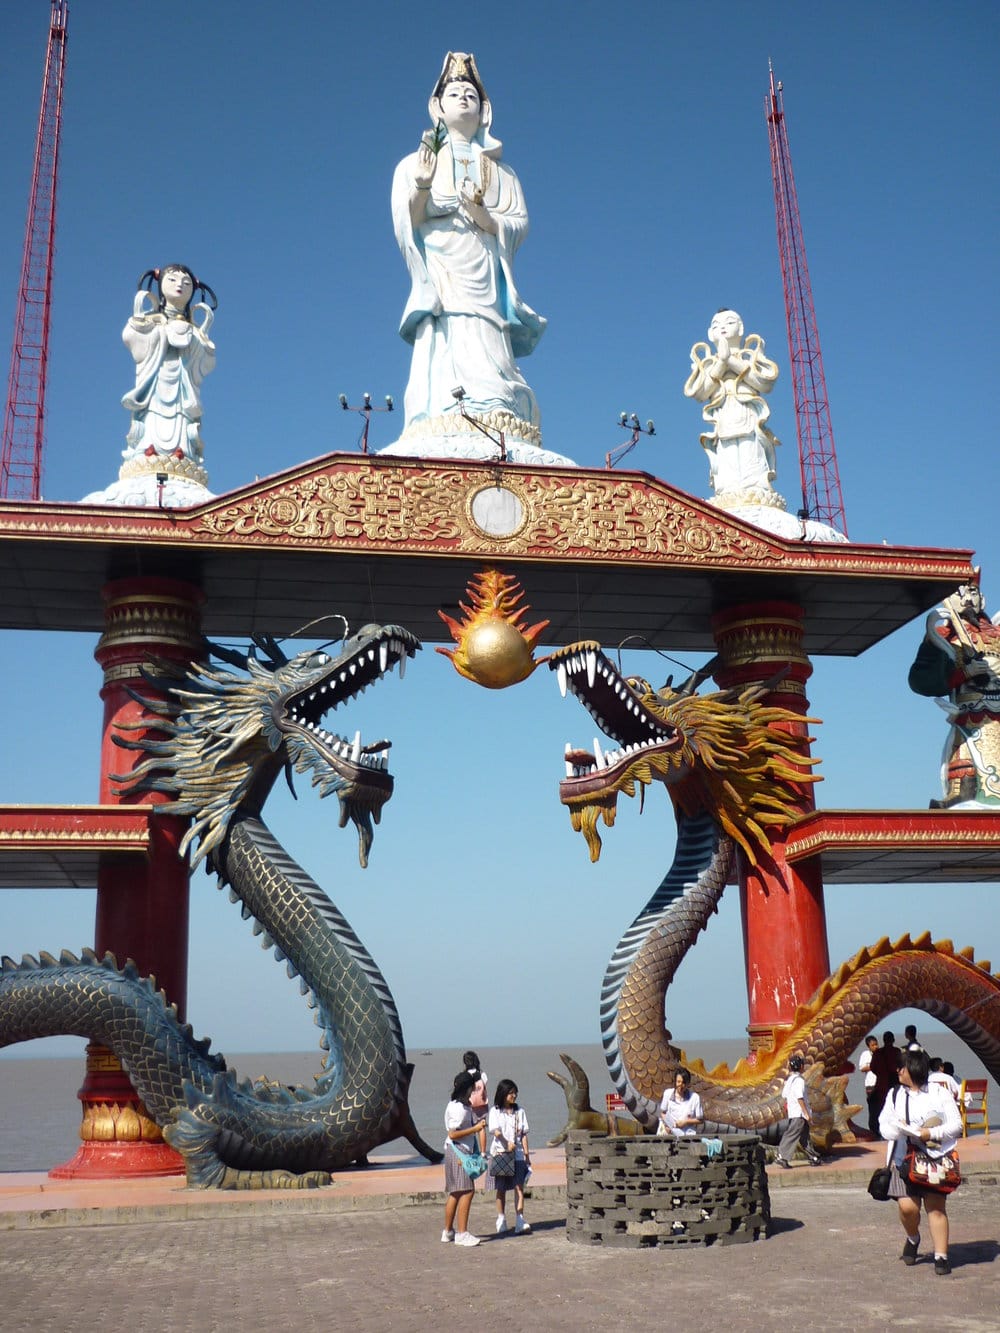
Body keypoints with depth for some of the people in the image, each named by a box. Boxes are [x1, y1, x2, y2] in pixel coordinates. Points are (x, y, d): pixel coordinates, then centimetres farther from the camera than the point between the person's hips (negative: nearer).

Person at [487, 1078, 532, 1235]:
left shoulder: (520, 1111, 10)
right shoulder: (495, 1111, 2)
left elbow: (523, 1134, 11)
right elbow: (495, 1131, -11)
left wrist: (527, 1153, 5)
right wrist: (507, 1143, -27)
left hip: (517, 1155, 2)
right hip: (500, 1154, -1)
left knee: (519, 1186, -9)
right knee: (501, 1188, 6)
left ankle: (520, 1221, -11)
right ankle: (501, 1220, 19)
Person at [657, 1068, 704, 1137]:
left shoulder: (695, 1097, -4)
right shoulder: (668, 1093, 2)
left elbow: (701, 1120, 4)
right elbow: (662, 1113, 14)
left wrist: (685, 1122, -8)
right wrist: (666, 1125, -4)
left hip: (688, 1135, -1)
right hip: (671, 1134, 1)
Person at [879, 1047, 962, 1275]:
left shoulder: (939, 1093, 2)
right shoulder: (895, 1095, 10)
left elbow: (956, 1124, -1)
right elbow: (884, 1125, 6)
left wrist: (932, 1133, -16)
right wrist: (898, 1129, -16)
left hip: (936, 1159, -2)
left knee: (936, 1207, -4)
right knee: (907, 1206, -8)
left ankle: (941, 1256, 5)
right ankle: (913, 1239, 22)